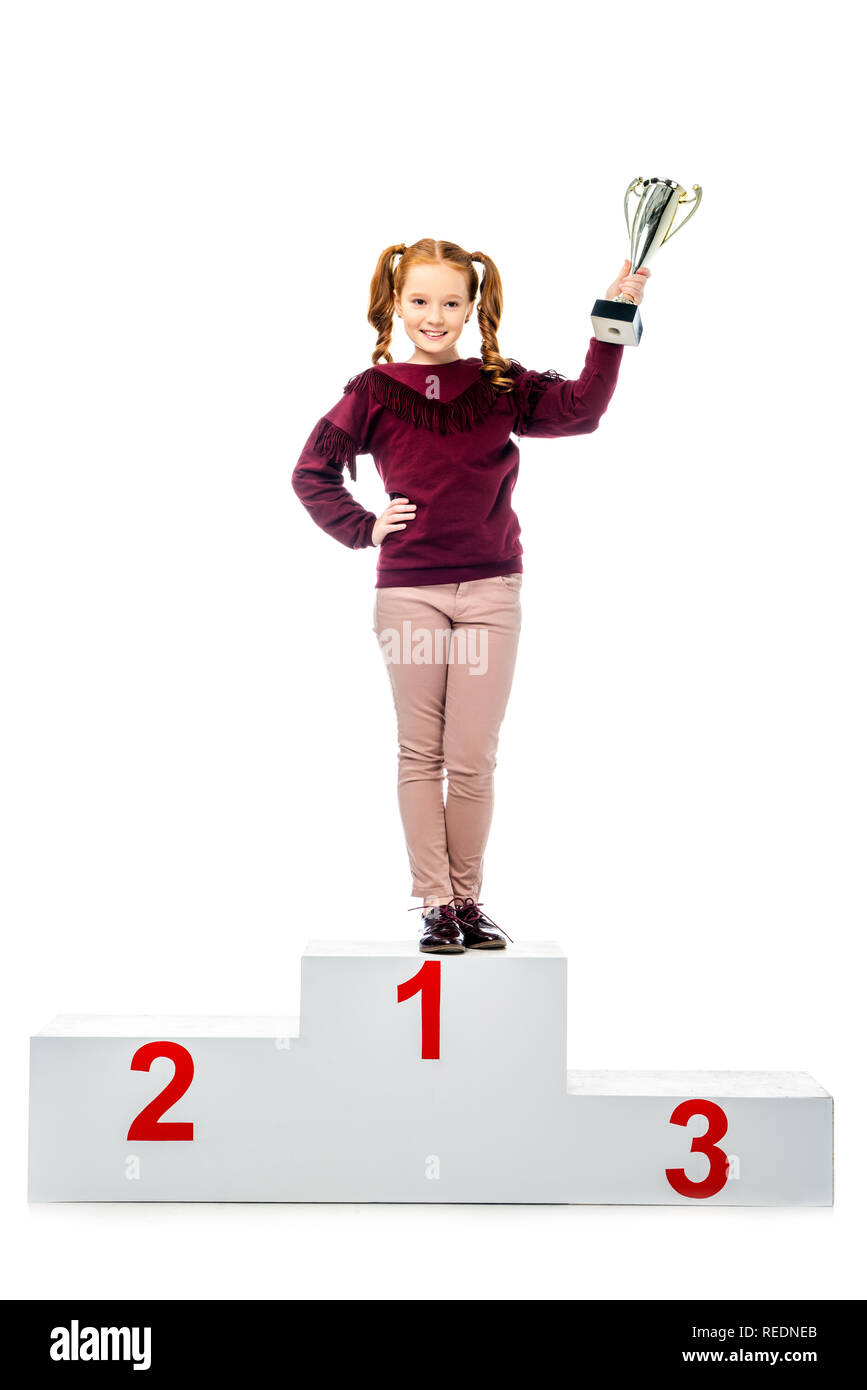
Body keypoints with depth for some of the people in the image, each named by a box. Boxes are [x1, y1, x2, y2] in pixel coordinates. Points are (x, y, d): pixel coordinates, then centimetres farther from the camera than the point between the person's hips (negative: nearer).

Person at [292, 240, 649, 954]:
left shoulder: (502, 386, 5)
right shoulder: (374, 393, 4)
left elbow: (581, 408, -10)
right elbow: (312, 473, 13)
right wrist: (364, 527, 3)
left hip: (491, 588, 0)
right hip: (408, 592, 0)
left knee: (473, 759, 1)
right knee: (421, 754, 5)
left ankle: (469, 901, 17)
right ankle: (435, 903, 14)